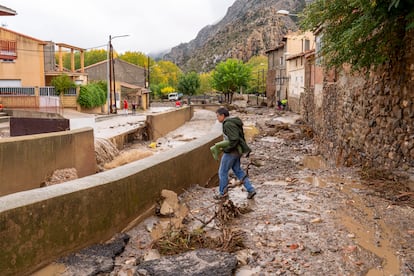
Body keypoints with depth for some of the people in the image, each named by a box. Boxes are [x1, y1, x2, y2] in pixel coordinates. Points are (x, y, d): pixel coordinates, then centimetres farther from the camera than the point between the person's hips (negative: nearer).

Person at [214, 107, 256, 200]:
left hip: (231, 151, -10)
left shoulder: (228, 124, -22)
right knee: (237, 170, 19)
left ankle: (223, 193, 22)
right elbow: (238, 136, 16)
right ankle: (250, 190, 18)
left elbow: (235, 139, -28)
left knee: (222, 172, 7)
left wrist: (226, 149, -19)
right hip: (237, 151, 10)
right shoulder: (232, 122, 10)